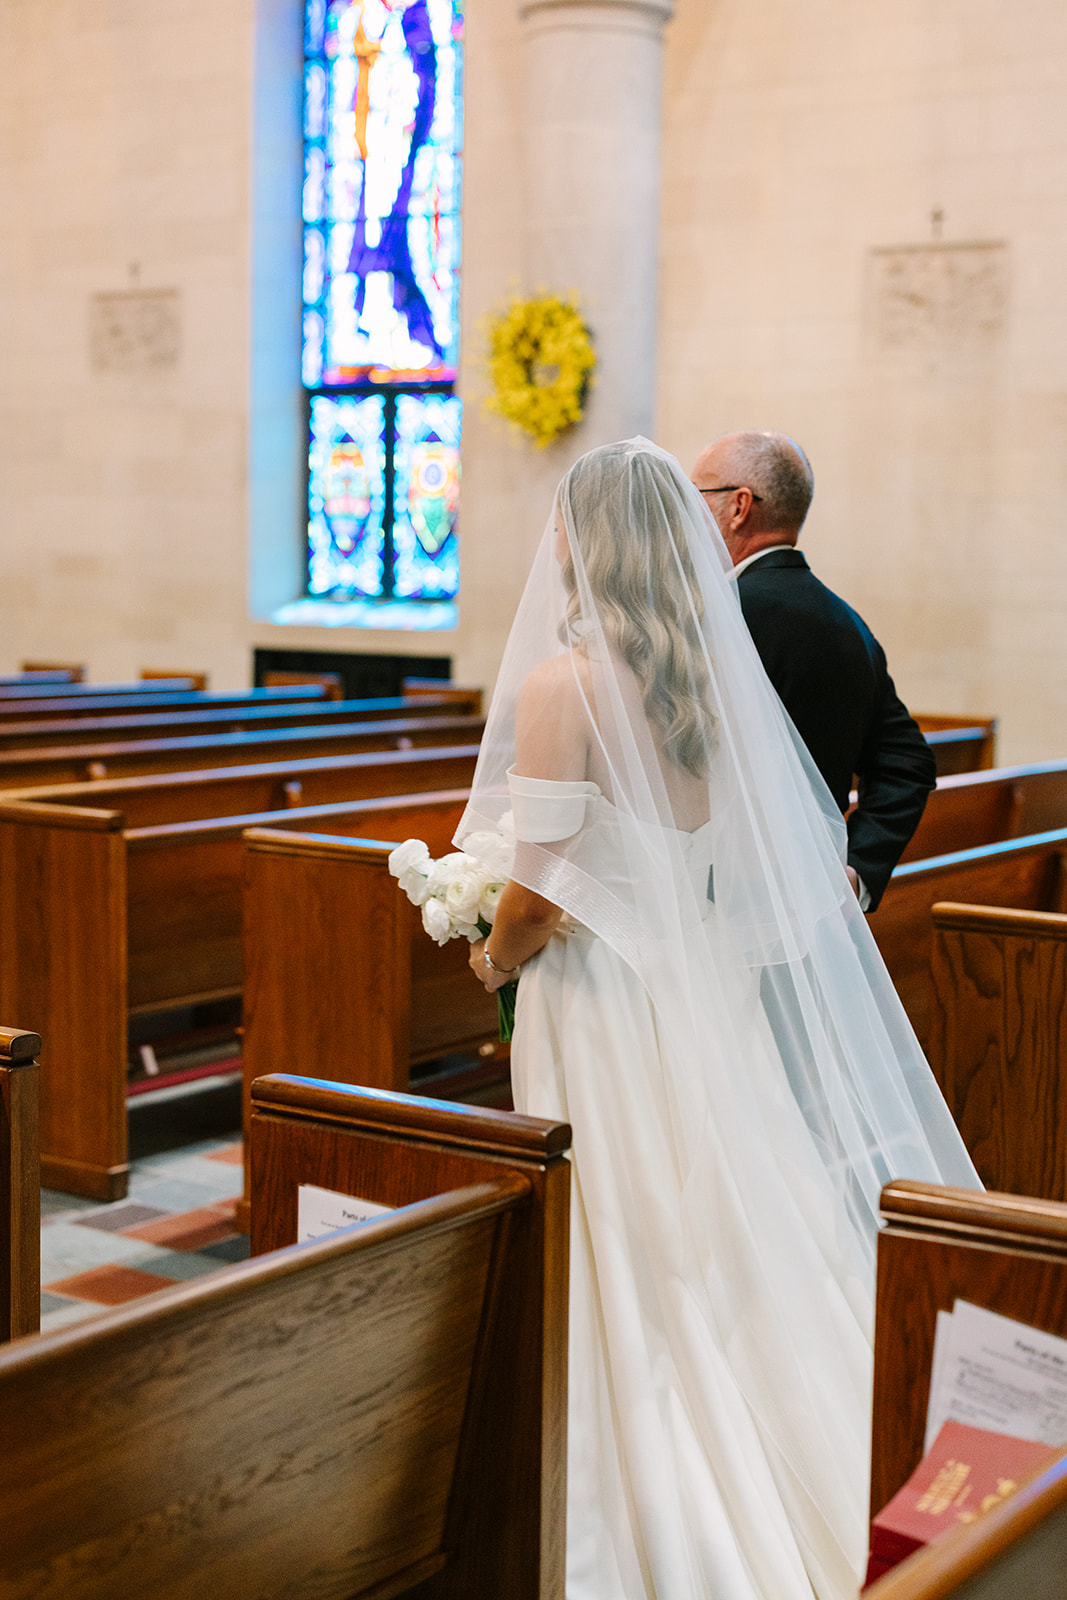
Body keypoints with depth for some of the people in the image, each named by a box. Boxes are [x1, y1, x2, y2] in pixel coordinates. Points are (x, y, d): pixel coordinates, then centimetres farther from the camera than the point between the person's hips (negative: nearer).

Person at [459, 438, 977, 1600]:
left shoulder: (562, 681, -16)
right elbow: (760, 866, 10)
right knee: (739, 1257, 15)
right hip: (712, 994, 6)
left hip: (604, 1003, -6)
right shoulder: (717, 671, 4)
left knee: (632, 1280, 5)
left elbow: (542, 892, -17)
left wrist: (491, 960, 2)